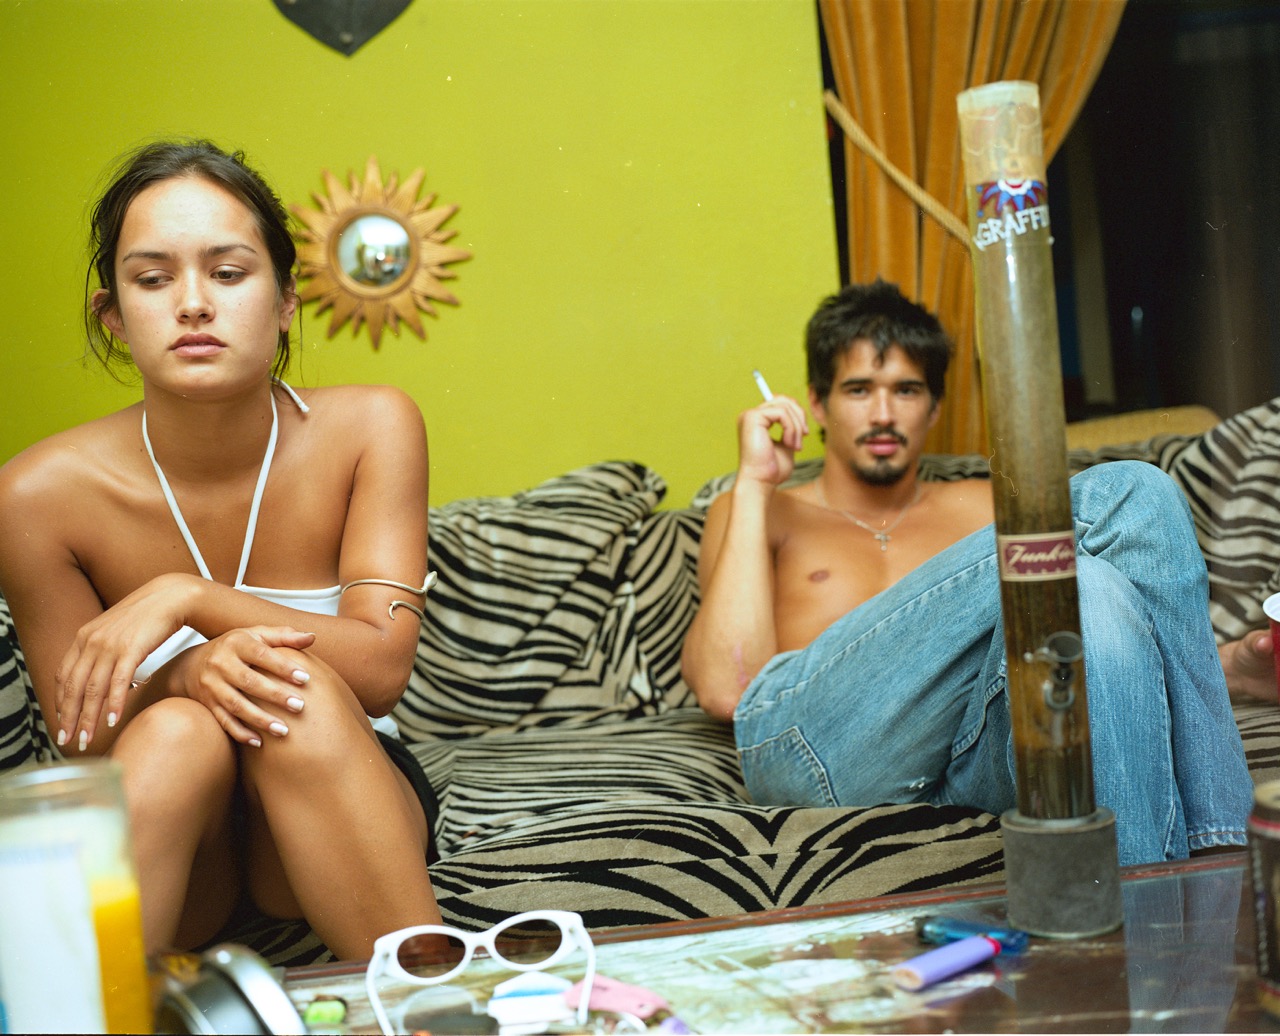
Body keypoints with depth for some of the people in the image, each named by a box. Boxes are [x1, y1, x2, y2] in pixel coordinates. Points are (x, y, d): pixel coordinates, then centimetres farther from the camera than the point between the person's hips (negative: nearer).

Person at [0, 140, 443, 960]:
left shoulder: (369, 429, -14)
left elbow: (383, 668, -19)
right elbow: (85, 739, -7)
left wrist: (189, 598, -30)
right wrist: (182, 675, -30)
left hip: (340, 804, 1)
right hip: (165, 831, 0)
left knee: (302, 689, -32)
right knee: (175, 731, -33)